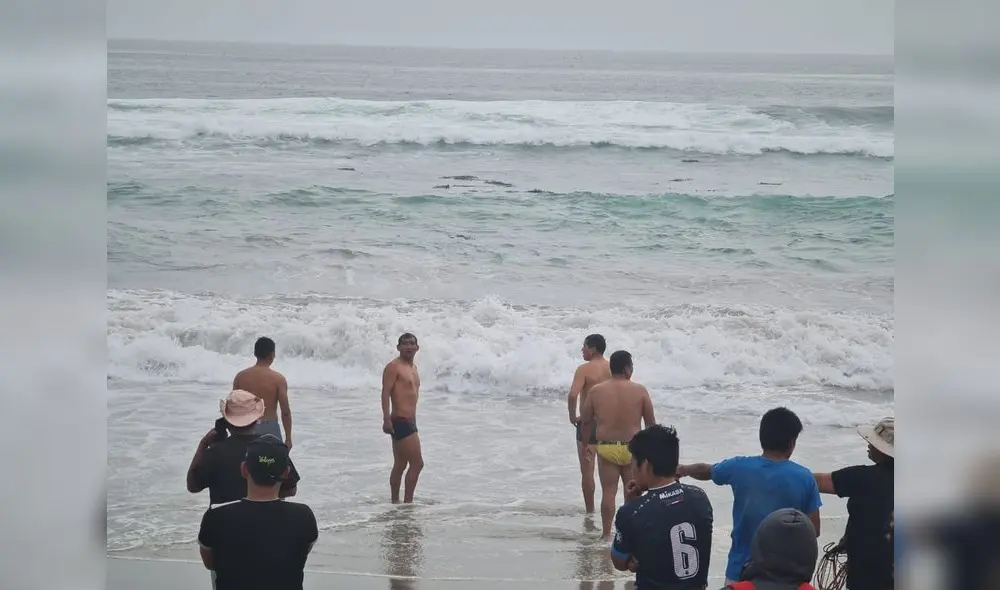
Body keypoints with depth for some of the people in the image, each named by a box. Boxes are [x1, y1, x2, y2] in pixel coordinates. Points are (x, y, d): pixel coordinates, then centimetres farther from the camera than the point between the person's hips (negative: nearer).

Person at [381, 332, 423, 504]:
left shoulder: (413, 367, 18)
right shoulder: (393, 366, -10)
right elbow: (385, 393, -17)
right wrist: (386, 419, -26)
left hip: (409, 422, 10)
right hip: (400, 421, -10)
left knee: (400, 465, 14)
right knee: (417, 463, -11)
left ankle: (395, 502, 20)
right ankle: (408, 501, -6)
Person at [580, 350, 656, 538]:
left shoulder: (596, 391, -2)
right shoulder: (639, 390, -4)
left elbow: (585, 420, 7)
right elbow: (651, 422, 1)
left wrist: (587, 443, 21)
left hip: (606, 448, 0)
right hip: (632, 448, 0)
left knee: (608, 491, 4)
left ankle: (606, 533, 3)